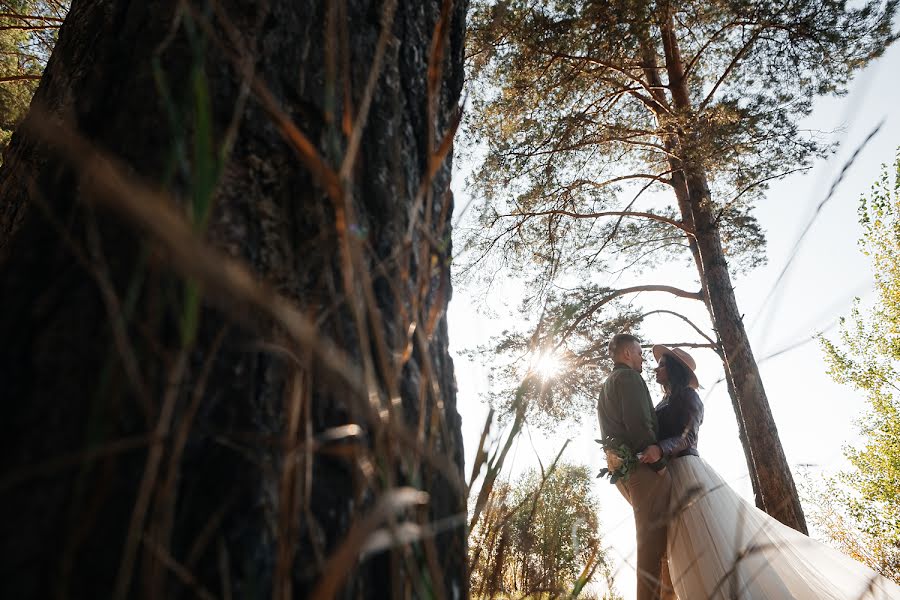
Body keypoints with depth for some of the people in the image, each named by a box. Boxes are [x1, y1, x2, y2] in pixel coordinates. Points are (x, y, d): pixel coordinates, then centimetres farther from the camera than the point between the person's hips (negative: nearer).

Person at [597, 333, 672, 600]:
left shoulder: (605, 388, 25)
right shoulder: (629, 377, -5)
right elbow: (639, 424, -16)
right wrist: (659, 462, -13)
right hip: (642, 465, -9)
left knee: (649, 533, 16)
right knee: (653, 534, -10)